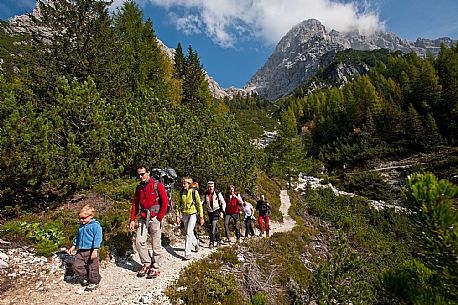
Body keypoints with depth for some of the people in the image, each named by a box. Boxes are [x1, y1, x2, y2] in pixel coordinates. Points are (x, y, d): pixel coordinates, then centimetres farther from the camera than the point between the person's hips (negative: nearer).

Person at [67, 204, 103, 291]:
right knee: (76, 266, 7)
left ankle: (94, 282, 25)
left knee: (92, 267, 4)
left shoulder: (95, 225, -16)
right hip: (81, 250, 8)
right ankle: (87, 276, 30)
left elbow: (97, 238, -20)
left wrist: (95, 250, -25)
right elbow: (78, 237, 25)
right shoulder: (81, 226, 10)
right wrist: (73, 247, 24)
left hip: (91, 251, -8)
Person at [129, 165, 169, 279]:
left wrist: (159, 217, -11)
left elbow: (165, 202, -8)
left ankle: (155, 268, 19)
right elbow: (135, 204, 12)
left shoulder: (157, 185, -7)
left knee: (156, 245, 3)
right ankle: (147, 264, 19)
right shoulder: (139, 188, 10)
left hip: (155, 218, -5)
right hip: (143, 218, 5)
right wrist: (132, 220, 6)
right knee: (139, 241, -1)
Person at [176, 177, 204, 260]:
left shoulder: (194, 192, -12)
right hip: (184, 215, 5)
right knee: (189, 233, 17)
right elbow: (179, 204, 9)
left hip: (192, 214, -5)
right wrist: (178, 216, 5)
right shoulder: (182, 192, 0)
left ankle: (187, 253, -2)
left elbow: (199, 205, -8)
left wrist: (201, 217, -7)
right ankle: (195, 244, 44)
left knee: (189, 233, -10)